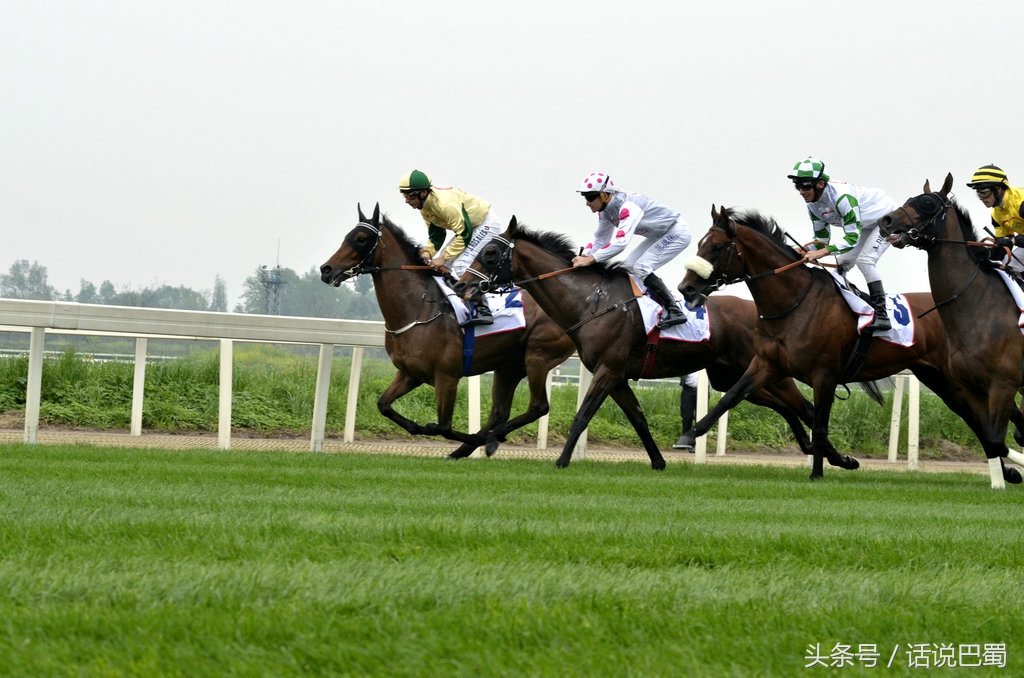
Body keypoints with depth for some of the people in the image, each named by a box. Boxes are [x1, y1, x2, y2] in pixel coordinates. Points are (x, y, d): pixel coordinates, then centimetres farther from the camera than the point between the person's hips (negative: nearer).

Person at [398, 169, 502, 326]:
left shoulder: (445, 204, -35)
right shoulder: (424, 207, -4)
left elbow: (464, 234, -31)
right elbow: (435, 234, 5)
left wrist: (444, 258, -28)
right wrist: (429, 251, -14)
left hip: (486, 224, -10)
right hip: (467, 225, 10)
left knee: (460, 264, -25)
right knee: (436, 265, 5)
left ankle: (482, 311, -26)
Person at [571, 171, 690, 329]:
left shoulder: (628, 206, -33)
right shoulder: (605, 210, -3)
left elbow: (621, 242, -43)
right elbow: (600, 238, 7)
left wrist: (591, 259, -45)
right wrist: (583, 257, -12)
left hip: (677, 232, -10)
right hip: (660, 235, 10)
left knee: (641, 268, -21)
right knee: (628, 267, 6)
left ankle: (674, 311, -21)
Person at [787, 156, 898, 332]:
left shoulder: (842, 196, -39)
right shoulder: (813, 205, -11)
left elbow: (853, 237, -40)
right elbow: (821, 237, -3)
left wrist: (823, 252, -48)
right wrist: (807, 254, -24)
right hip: (867, 225, 9)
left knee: (864, 260, -24)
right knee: (842, 263, 7)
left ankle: (881, 315, -25)